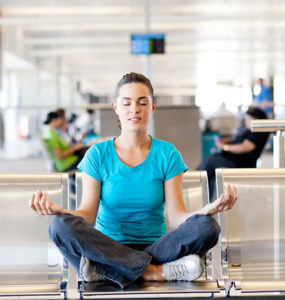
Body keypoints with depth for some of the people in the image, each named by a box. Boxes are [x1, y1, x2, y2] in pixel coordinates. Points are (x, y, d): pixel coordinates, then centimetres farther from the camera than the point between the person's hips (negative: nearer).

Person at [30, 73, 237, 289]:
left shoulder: (167, 155, 5)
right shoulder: (98, 155, 5)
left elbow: (176, 217, -3)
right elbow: (88, 214, -4)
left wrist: (205, 211, -26)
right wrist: (58, 210, -26)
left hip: (155, 247, 1)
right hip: (108, 249, 0)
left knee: (207, 227, -27)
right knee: (61, 226, -30)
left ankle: (104, 271, -28)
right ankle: (153, 272, -28)